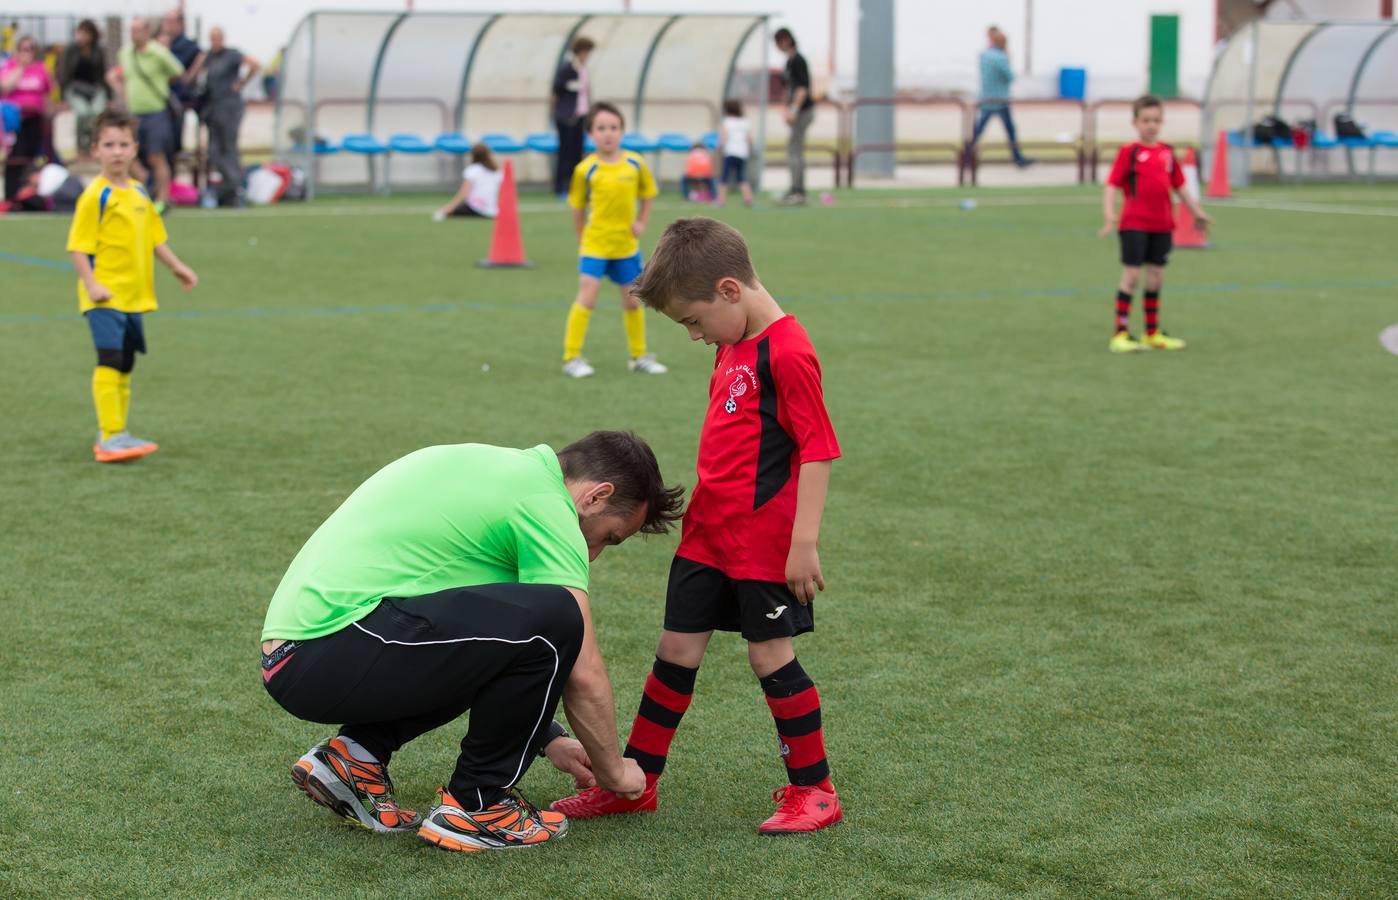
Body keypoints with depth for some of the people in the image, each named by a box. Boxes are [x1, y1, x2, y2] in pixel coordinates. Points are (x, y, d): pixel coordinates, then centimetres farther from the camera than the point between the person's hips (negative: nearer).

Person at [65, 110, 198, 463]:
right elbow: (79, 246, -13)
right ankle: (110, 437, -15)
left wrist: (177, 267, 16)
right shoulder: (96, 195, -11)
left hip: (134, 296, 8)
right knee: (110, 361, -15)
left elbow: (154, 237, 23)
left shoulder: (139, 193, 11)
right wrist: (91, 284, -23)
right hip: (104, 297, -8)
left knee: (124, 366, 13)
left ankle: (115, 436, 22)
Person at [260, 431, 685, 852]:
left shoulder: (506, 468, 22)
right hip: (332, 654, -10)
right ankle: (476, 805, -2)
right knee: (553, 618, -17)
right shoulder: (546, 506, -6)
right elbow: (584, 675, -5)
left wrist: (548, 739, 32)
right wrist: (613, 770, 11)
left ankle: (357, 755, 13)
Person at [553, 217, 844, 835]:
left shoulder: (787, 352, -18)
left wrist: (803, 543, -21)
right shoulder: (732, 347, 11)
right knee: (677, 649, 10)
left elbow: (818, 451, -19)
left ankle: (813, 790, 14)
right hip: (708, 533, 9)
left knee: (770, 655, 0)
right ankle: (634, 783, 19)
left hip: (764, 540, -9)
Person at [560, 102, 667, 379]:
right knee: (587, 296, -13)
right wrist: (582, 239, 5)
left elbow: (648, 194, 12)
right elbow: (578, 208, 1)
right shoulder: (586, 169, -9)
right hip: (594, 244, -3)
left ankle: (639, 356, 28)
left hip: (627, 245, 3)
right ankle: (571, 358, -6)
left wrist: (641, 222, 0)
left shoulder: (635, 164, -4)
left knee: (633, 300, 13)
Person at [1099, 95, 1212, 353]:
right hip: (1134, 224, -5)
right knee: (1132, 275, -7)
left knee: (1156, 278, 11)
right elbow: (1112, 186, -10)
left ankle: (1153, 333, 21)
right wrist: (1109, 216, -23)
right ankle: (1120, 334, -3)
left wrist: (1197, 212, 19)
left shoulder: (1167, 152, 10)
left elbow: (1179, 187, 19)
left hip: (1162, 225, 5)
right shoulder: (1128, 152, -6)